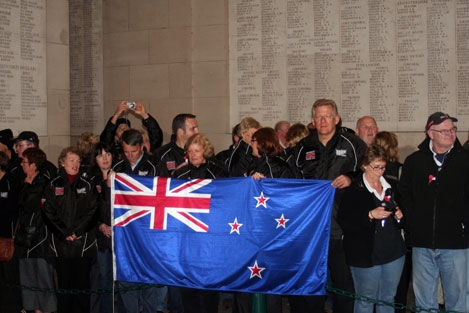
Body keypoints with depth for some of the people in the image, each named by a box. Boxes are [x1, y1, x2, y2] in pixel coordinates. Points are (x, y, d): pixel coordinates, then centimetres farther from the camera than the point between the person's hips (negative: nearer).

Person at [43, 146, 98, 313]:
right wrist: (65, 232, -8)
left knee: (82, 281, 1)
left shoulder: (88, 183, 5)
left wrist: (77, 231, -9)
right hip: (60, 242, 1)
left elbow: (92, 210, -1)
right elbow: (49, 212, 1)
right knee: (64, 282, 5)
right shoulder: (53, 185, 7)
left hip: (84, 241, -1)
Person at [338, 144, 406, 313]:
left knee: (388, 299, 12)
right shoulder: (354, 190, -4)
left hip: (394, 253, 5)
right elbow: (344, 221, -12)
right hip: (366, 254, -5)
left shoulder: (392, 187, 12)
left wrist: (399, 217, -1)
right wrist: (370, 215, -21)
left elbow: (402, 217, 23)